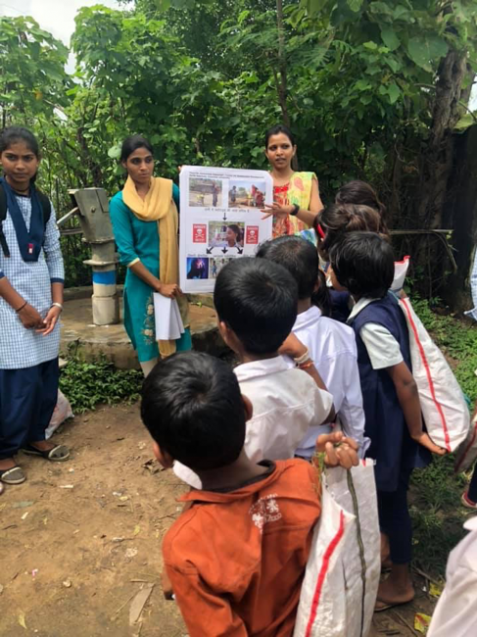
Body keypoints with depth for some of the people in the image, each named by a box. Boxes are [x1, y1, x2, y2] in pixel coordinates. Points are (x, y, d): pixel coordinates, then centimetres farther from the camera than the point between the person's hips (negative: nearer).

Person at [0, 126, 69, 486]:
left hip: (44, 303, 6)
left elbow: (54, 257, 10)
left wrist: (57, 304, 0)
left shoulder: (44, 204, 9)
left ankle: (35, 437, 30)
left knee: (47, 376, 10)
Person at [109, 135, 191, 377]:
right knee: (148, 341, 6)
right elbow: (126, 253, -11)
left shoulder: (169, 188, 2)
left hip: (174, 278, 3)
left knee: (181, 338, 8)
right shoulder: (120, 202, -7)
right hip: (144, 282, -3)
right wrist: (159, 285, -13)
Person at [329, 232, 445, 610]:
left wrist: (416, 432, -16)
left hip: (387, 425, -8)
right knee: (382, 492, 26)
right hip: (380, 420, 8)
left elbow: (405, 381, -26)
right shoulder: (383, 303, -4)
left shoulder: (370, 321, -30)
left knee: (390, 497, 11)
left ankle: (401, 582, 33)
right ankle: (382, 544, 51)